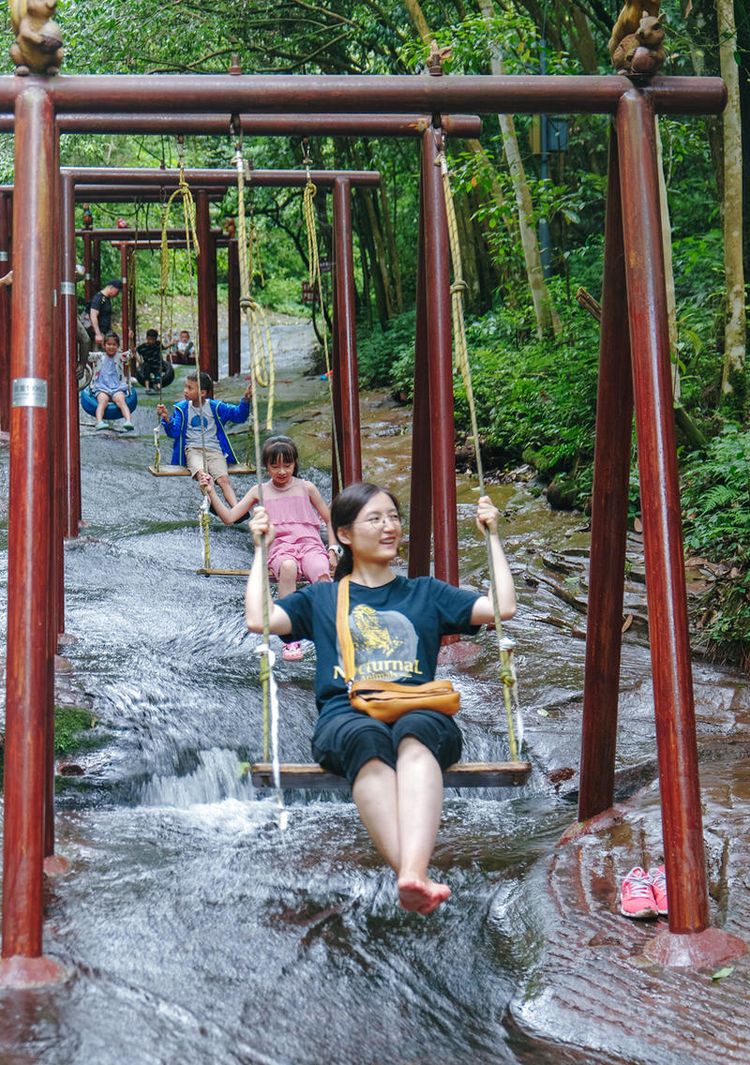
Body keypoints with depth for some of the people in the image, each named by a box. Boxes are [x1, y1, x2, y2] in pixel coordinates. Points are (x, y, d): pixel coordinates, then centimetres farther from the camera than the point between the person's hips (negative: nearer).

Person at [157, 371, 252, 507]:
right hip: (193, 450, 0)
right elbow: (174, 432, 3)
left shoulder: (215, 407, 9)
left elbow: (239, 415, 8)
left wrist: (246, 400, -9)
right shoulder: (182, 408, 11)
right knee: (201, 472, -35)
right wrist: (167, 419, -17)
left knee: (223, 478, -26)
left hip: (214, 450, 0)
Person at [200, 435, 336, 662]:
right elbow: (229, 517, 12)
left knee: (322, 573, -36)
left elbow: (329, 520, 19)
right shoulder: (259, 492, 15)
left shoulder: (306, 488, 13)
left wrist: (332, 549, 6)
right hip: (279, 548, 0)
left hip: (309, 543, 0)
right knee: (287, 567, -39)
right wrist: (212, 492, 0)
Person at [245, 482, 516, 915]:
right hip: (346, 715, 0)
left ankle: (413, 872, -60)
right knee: (368, 739, -39)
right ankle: (414, 879, -55)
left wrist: (492, 535, 22)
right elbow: (259, 620, 11)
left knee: (414, 733, -39)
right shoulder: (321, 598, 28)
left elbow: (504, 608, 18)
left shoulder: (426, 593, 29)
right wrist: (261, 549, 19)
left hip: (420, 712, 1)